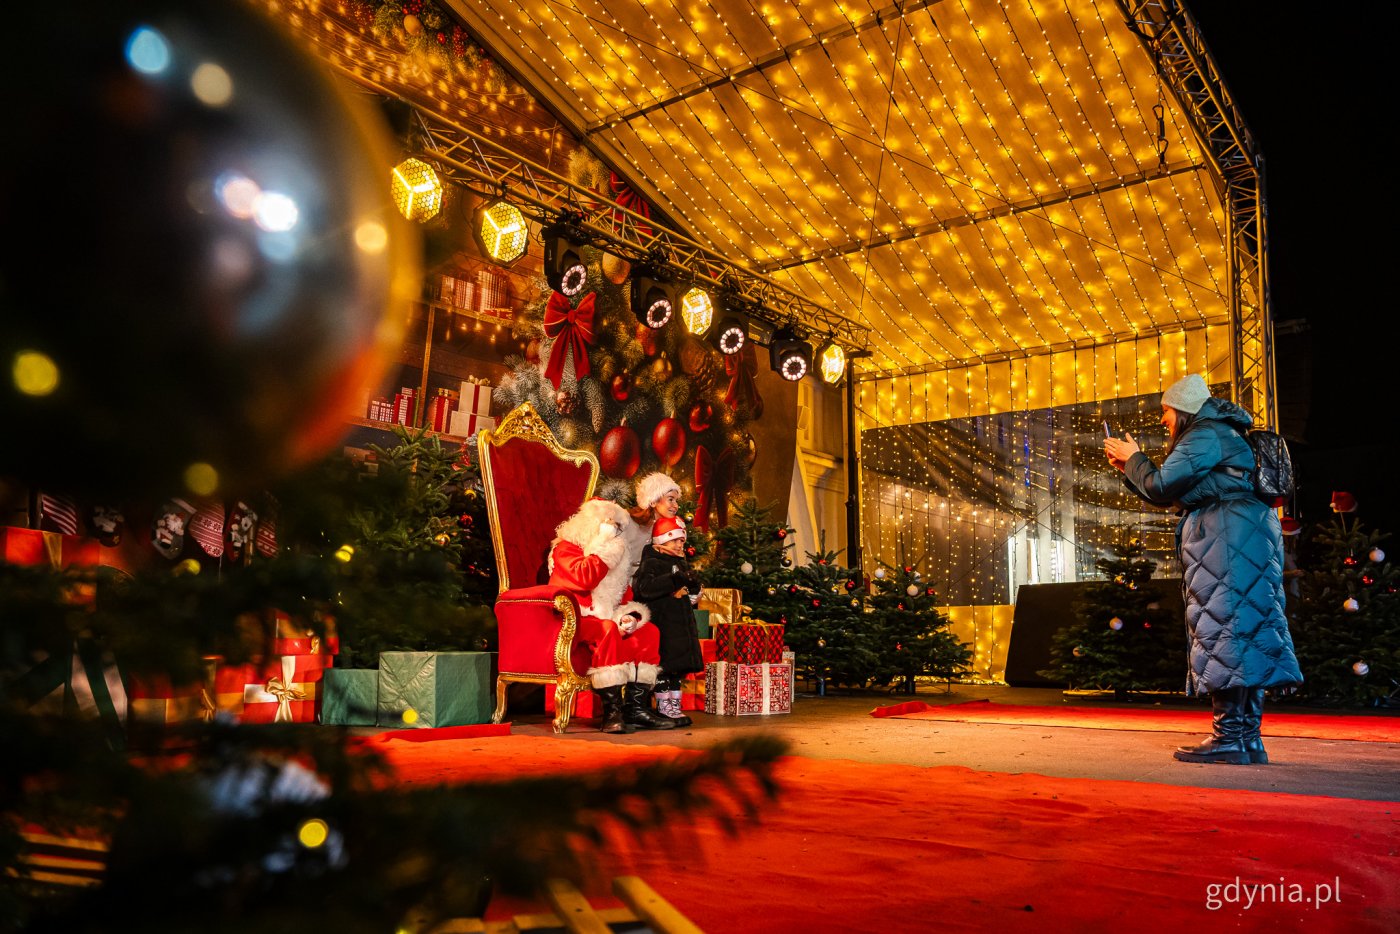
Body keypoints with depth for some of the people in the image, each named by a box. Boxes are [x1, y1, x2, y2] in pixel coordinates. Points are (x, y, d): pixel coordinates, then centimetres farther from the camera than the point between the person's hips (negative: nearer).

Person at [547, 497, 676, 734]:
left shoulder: (614, 557, 23)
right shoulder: (566, 548, -1)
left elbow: (625, 594, 21)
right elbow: (583, 579, -21)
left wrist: (630, 614, -1)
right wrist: (606, 552, -12)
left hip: (606, 618, 8)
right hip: (575, 620, -8)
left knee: (649, 631, -9)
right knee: (608, 630, -36)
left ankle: (636, 707, -14)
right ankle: (612, 711, -37)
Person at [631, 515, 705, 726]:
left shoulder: (682, 565, 20)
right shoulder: (651, 563, -6)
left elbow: (692, 593, 31)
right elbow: (642, 588, -25)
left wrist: (693, 587, 7)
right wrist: (673, 580, -28)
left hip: (681, 624, 8)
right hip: (661, 623, -8)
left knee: (679, 666, 11)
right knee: (663, 665, -6)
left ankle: (674, 706, 20)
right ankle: (664, 708, 3)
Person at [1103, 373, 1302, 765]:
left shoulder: (1205, 435, -7)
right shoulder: (1218, 436, 26)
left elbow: (1161, 486, -14)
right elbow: (1172, 494, 26)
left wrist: (1133, 457, 3)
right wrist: (1129, 468, 22)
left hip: (1228, 538, -11)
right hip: (1241, 540, 11)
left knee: (1223, 633, -11)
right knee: (1244, 632, 8)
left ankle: (1228, 739, -11)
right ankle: (1248, 739, 10)